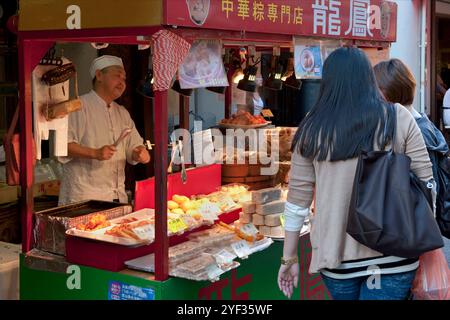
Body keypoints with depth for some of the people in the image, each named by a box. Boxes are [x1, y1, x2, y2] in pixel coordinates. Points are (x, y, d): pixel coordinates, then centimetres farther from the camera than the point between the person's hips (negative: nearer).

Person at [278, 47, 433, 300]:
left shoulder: (311, 129, -1)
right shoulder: (399, 118, -2)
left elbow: (298, 199, 1)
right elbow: (425, 185, 0)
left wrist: (290, 258, 11)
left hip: (336, 256, 2)